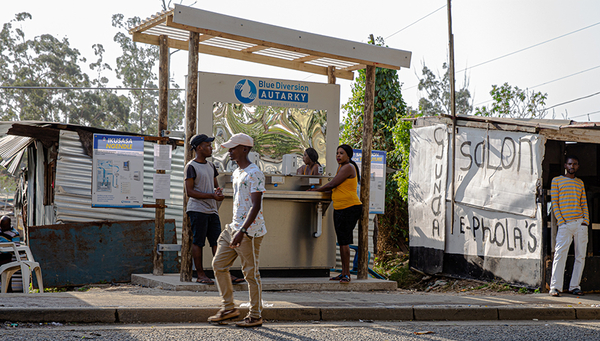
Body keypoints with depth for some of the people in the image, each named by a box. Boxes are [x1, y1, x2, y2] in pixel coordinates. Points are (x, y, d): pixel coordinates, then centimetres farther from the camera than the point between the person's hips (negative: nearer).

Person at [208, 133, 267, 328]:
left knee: (251, 273, -3)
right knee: (219, 264, 8)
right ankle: (228, 308, 15)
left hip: (250, 231, -10)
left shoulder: (254, 174, -15)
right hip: (233, 227, 10)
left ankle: (255, 316, 6)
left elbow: (256, 206, -20)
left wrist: (242, 231, -27)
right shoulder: (237, 173, 16)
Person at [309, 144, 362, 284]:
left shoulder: (348, 167, -13)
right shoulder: (341, 167, 18)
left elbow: (332, 184, -15)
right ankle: (344, 273, 15)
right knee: (341, 241, 10)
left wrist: (317, 189, -1)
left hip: (350, 208, -10)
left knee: (344, 241, -12)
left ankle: (346, 274, -10)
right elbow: (336, 187, 26)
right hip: (339, 208, 10)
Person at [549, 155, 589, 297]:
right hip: (565, 224, -4)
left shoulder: (580, 182, 18)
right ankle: (555, 287, -10)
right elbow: (554, 204, 1)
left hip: (581, 224, 4)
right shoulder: (556, 180, 6)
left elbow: (584, 204, 17)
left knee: (580, 256, 2)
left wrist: (586, 220, 2)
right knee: (560, 254, -12)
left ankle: (574, 286, 8)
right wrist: (561, 221, -9)